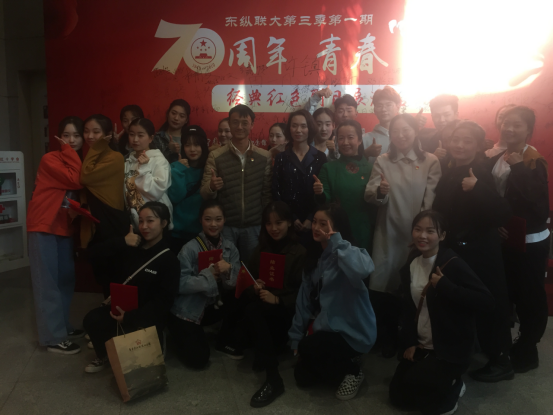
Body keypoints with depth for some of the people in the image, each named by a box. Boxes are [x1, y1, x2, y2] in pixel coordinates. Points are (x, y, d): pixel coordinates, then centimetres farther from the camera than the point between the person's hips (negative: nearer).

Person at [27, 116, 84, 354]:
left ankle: (62, 327, 22)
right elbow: (74, 181, -23)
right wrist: (68, 152, -14)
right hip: (43, 227, -7)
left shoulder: (77, 162, 12)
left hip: (64, 227, 7)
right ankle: (53, 338, 0)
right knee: (48, 283, -5)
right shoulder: (50, 159, -10)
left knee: (65, 280, 10)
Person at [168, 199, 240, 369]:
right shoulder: (190, 249, -18)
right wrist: (209, 274, -30)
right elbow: (180, 284, -23)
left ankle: (223, 342, 3)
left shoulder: (230, 246, -3)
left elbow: (236, 283, -6)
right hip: (187, 310, -4)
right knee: (198, 359, -13)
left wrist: (228, 271, -27)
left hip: (214, 306, 5)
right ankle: (181, 334, 20)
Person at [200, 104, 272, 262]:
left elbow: (267, 193, 5)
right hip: (224, 226, -1)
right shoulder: (215, 156, -3)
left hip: (254, 227, 1)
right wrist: (212, 187, -26)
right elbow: (204, 193, -5)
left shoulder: (265, 157, 1)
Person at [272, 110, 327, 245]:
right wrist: (291, 218, -7)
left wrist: (311, 219, -8)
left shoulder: (320, 157, 3)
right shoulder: (281, 158, 4)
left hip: (312, 222, 0)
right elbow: (276, 192, 1)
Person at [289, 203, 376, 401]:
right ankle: (345, 363, 27)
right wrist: (296, 337, 4)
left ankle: (353, 369, 0)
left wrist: (337, 242, -33)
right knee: (302, 377, 5)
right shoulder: (314, 256, 4)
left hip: (353, 332, -7)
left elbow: (362, 270, -46)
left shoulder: (348, 254, -19)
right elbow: (305, 298, 4)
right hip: (328, 328, 8)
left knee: (307, 349, -28)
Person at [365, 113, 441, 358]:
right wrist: (379, 192, -27)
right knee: (384, 286, 1)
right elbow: (369, 196, -6)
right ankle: (388, 340, 21)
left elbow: (432, 199, -2)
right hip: (388, 234, 1)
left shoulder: (431, 161, 5)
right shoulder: (382, 161, 7)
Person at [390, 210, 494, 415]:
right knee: (398, 396, 6)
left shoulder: (453, 264, -18)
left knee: (415, 382, -24)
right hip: (420, 346, 6)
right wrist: (409, 343, 1)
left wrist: (445, 286, -28)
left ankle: (452, 388, 8)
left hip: (451, 348, -6)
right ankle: (443, 387, 31)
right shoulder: (410, 264, 1)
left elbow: (486, 300, -25)